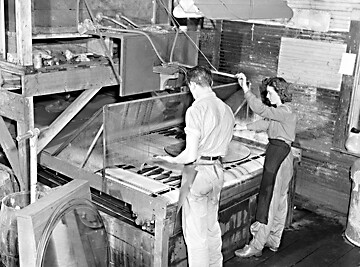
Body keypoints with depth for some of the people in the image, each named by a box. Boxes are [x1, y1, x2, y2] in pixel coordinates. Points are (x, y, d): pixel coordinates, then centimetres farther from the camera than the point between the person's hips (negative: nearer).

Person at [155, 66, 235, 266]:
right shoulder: (227, 109, 5)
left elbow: (191, 154, -20)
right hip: (218, 171, 8)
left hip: (198, 172, -8)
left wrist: (172, 159, -3)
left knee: (195, 233, 5)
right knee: (212, 226, 24)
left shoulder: (196, 110, -18)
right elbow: (224, 148, 11)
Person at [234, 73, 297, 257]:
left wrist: (245, 89, -31)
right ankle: (273, 241, 29)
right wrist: (242, 127, 7)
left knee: (268, 202, -5)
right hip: (279, 157, 10)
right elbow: (264, 123, 16)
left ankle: (256, 246, 2)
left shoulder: (285, 112, -19)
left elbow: (260, 109, -31)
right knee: (279, 202, 17)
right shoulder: (278, 112, 12)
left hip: (279, 158, -10)